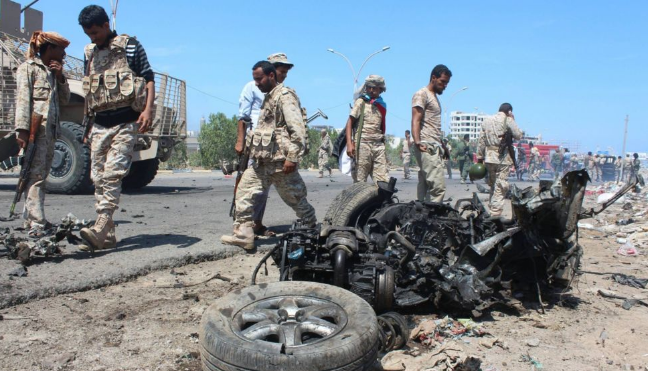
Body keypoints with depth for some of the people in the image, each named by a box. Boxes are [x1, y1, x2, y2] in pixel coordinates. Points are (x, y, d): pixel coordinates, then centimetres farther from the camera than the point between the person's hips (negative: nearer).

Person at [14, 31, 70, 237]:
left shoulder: (52, 71, 23)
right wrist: (22, 130, -18)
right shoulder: (29, 67, 0)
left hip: (50, 130, 8)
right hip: (35, 129, -8)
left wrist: (60, 77, 6)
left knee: (41, 176, 10)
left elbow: (65, 99, 20)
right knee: (35, 175, -13)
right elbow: (22, 99, -9)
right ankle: (37, 225, -16)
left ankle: (30, 219, 17)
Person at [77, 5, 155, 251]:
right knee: (99, 178, 4)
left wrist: (147, 110, -15)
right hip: (100, 125, 6)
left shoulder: (130, 46, 2)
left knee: (112, 174, -18)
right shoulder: (89, 52, 17)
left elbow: (149, 79, -1)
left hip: (125, 123, -6)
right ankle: (108, 235, 9)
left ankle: (100, 229, -22)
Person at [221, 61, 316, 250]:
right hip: (262, 160, 9)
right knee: (245, 191, 4)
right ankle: (243, 234, 7)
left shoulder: (285, 95, -9)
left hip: (279, 160, -9)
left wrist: (293, 158, -24)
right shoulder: (268, 97, 20)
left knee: (295, 198, 2)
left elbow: (298, 129, -19)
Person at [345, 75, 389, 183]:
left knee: (383, 180, -3)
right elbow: (350, 123, -2)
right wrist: (349, 144, -14)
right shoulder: (361, 102, 3)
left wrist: (384, 147, 17)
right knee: (360, 180, -2)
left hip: (378, 145, 5)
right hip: (363, 143, -4)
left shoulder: (382, 105, 17)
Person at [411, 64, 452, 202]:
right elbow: (415, 121, -14)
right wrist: (417, 142, -27)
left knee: (425, 186, 7)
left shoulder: (435, 97, 28)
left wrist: (443, 146, 28)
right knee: (438, 185, -18)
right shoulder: (422, 94, -1)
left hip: (435, 147, 9)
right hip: (427, 147, -9)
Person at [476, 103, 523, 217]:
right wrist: (513, 120, 9)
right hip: (503, 157, -5)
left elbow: (481, 140, 10)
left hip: (489, 157, 6)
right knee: (501, 186, -4)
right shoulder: (508, 120, -4)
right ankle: (496, 213, -8)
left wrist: (480, 157, 13)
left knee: (493, 184, 17)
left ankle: (492, 207, 21)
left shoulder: (487, 120, 12)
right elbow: (518, 135, -2)